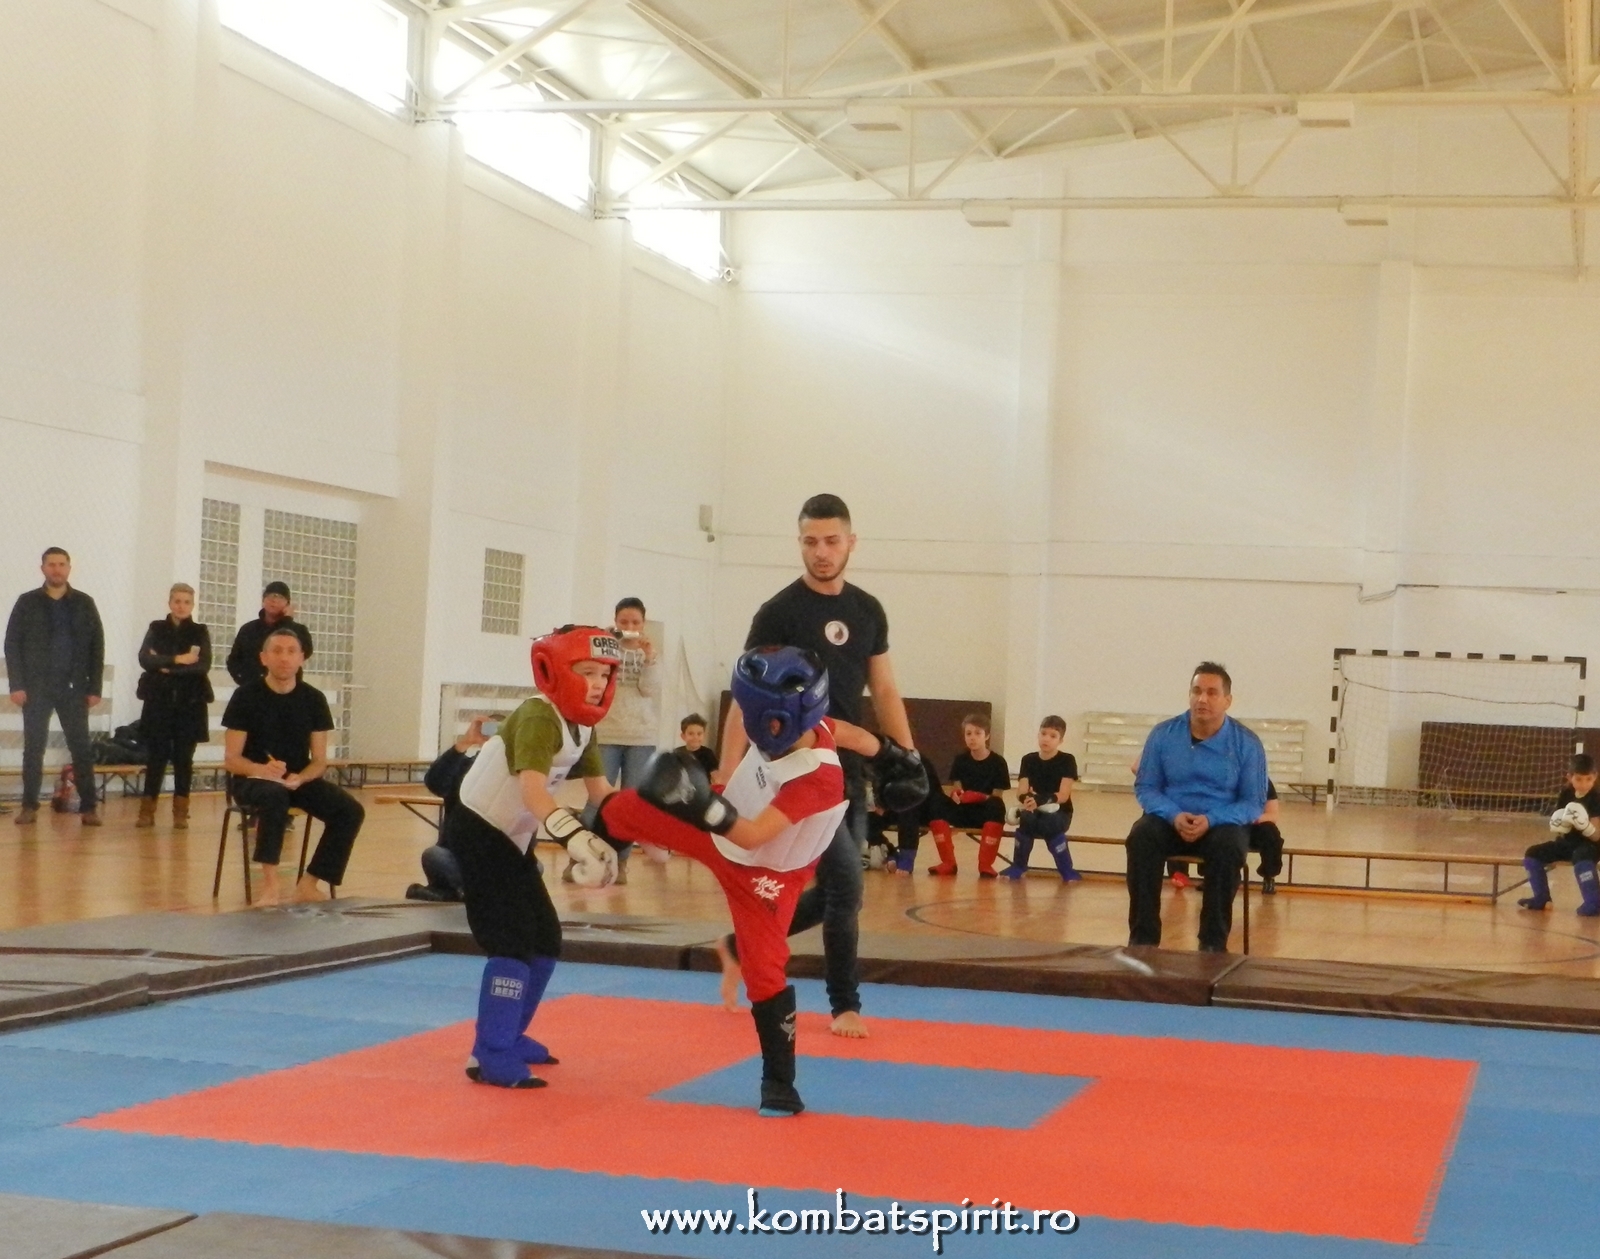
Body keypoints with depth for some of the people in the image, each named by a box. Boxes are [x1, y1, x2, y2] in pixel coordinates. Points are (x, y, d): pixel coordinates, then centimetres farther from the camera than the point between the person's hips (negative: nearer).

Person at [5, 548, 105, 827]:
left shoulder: (84, 604, 6)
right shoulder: (27, 602, 4)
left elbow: (97, 646, 5)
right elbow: (12, 644, 2)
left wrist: (95, 687, -2)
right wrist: (17, 685, -7)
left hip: (73, 687, 0)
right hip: (36, 687, 0)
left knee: (81, 748, -2)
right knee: (33, 748, 2)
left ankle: (88, 807, 0)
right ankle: (29, 806, 8)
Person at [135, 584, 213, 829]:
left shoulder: (200, 632, 6)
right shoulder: (156, 628, 8)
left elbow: (203, 665, -9)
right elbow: (145, 659, -8)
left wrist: (166, 667, -12)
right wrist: (178, 660, -17)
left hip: (190, 703, 0)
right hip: (159, 701, 0)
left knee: (184, 756, 1)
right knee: (156, 755, -2)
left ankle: (181, 811, 6)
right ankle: (147, 809, 2)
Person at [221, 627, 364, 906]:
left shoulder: (313, 699, 0)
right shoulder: (246, 697, -9)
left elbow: (319, 760, 2)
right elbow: (231, 759, -10)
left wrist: (299, 778, -21)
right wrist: (261, 769, -31)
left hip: (298, 780, 4)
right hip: (251, 779, -4)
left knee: (350, 810, -19)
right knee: (274, 795, -39)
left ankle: (308, 885, -13)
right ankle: (269, 883, -38)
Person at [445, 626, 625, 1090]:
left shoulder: (582, 726, 5)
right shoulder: (539, 716, -25)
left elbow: (601, 791, 7)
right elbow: (532, 787, -40)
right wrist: (575, 835, -53)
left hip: (512, 839, 10)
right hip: (476, 834, -10)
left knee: (546, 938, 14)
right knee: (512, 941, -15)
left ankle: (508, 1036, 29)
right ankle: (490, 1058, -10)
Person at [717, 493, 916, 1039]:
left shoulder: (869, 612, 8)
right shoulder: (779, 613, -9)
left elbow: (885, 692, 13)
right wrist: (727, 778, -17)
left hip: (850, 770, 6)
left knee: (832, 893, 10)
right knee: (845, 882, -10)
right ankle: (846, 1005, 5)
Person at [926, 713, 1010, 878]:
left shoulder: (998, 762, -3)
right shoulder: (960, 760, 7)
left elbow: (997, 796, -5)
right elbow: (955, 789, 5)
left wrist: (983, 798, -25)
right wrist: (955, 795, -19)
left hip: (986, 811, -3)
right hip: (964, 810, 3)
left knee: (996, 807, -37)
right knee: (937, 804, -25)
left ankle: (985, 864, -27)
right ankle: (948, 862, -17)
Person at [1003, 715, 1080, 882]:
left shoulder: (1067, 761, -5)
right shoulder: (1029, 760, 4)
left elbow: (1063, 795, -15)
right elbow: (1021, 791, -6)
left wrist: (1041, 800, -33)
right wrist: (1026, 799, -32)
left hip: (1058, 813, -2)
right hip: (1034, 811, 2)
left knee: (1049, 825, -37)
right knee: (1026, 819, -34)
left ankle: (1066, 870, -17)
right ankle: (1018, 867, -14)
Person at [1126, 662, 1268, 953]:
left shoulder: (1247, 744, -4)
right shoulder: (1163, 735, -2)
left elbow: (1254, 803, -4)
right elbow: (1145, 787, 2)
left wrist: (1211, 820, -23)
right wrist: (1174, 815, -20)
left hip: (1222, 823, -1)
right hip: (1170, 820, 1)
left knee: (1228, 847, -36)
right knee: (1141, 837, -32)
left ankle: (1213, 942, -24)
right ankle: (1143, 937, -27)